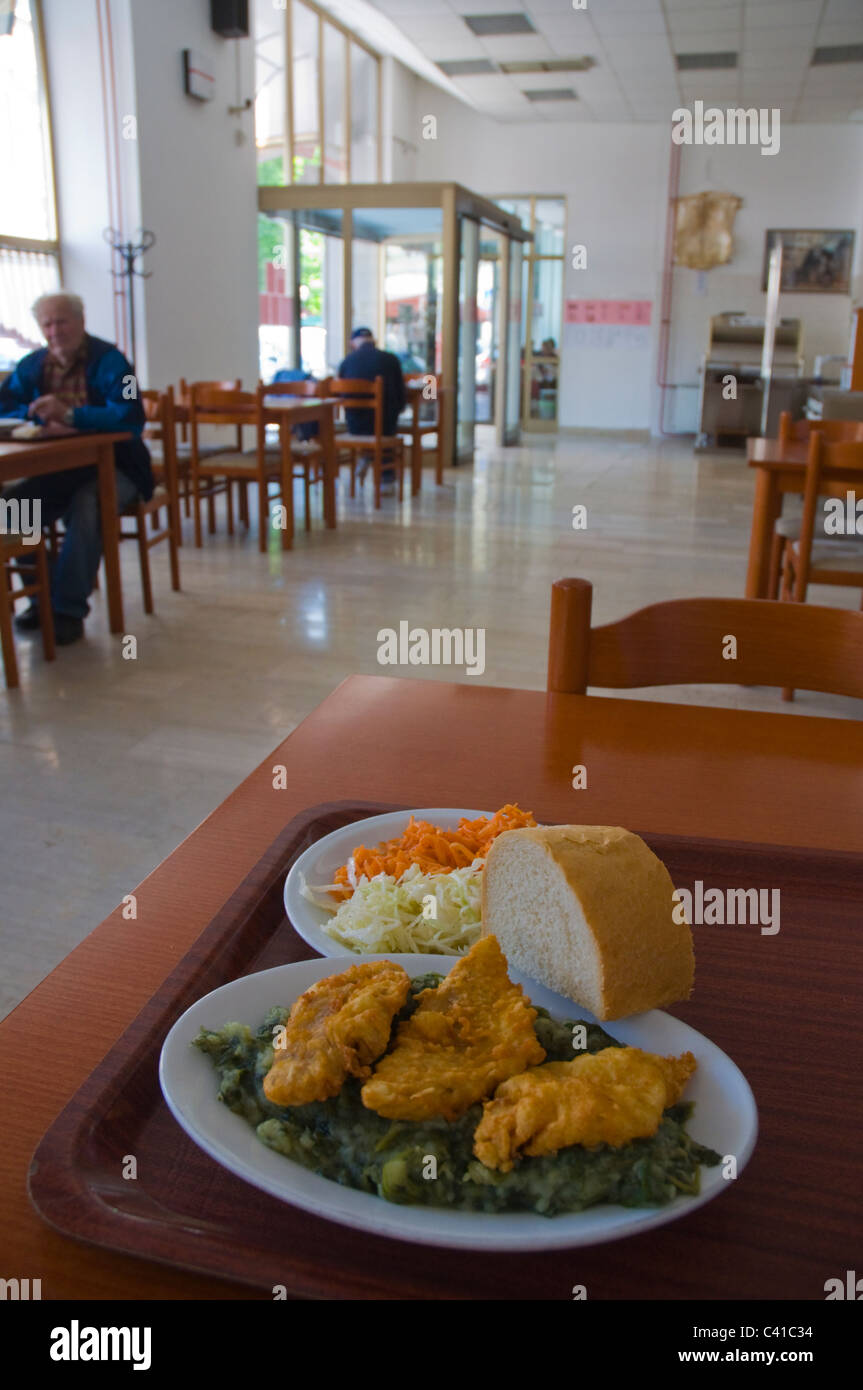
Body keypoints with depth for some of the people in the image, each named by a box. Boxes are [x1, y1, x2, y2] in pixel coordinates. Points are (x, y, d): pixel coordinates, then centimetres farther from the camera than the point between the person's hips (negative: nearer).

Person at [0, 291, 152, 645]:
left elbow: (129, 419, -23)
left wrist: (69, 415, -32)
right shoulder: (32, 365, 8)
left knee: (85, 510, -35)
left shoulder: (109, 361, -10)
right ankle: (42, 597, -2)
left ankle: (69, 610, -23)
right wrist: (43, 419, -15)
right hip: (57, 469, 5)